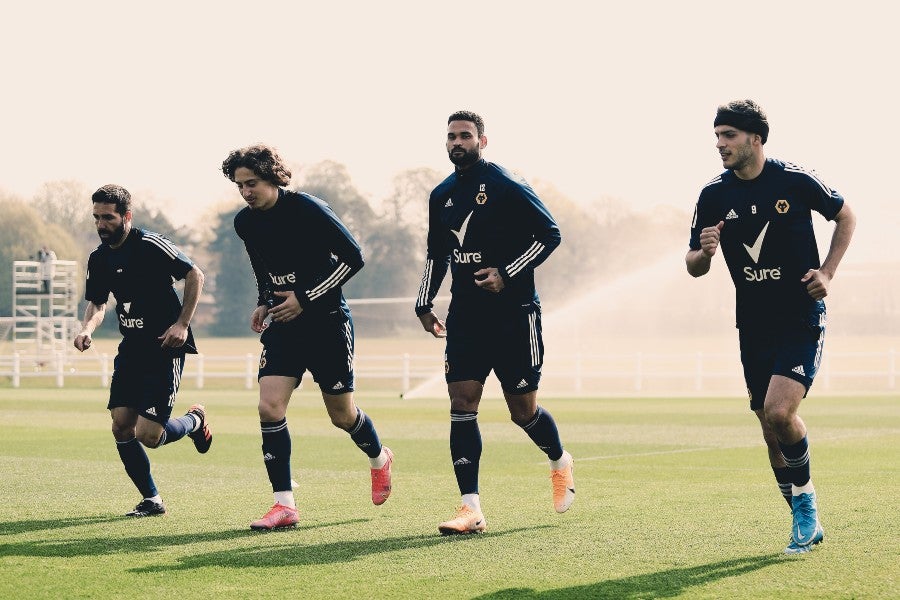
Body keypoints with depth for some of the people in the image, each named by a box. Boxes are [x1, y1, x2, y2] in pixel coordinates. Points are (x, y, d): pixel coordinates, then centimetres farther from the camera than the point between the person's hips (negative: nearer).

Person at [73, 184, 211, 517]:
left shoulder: (150, 246, -14)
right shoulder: (99, 258, 7)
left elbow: (195, 275, -10)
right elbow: (97, 302, 19)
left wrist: (182, 324, -15)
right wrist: (87, 328, -2)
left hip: (166, 348, -7)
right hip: (131, 348, 7)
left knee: (148, 435, -13)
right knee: (121, 425, -4)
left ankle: (195, 421, 21)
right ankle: (152, 500, 11)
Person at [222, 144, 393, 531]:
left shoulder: (306, 209, -17)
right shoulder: (245, 223, 2)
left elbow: (353, 257, -15)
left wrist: (306, 298, -19)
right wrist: (264, 302, 5)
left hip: (327, 321, -5)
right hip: (282, 325, 5)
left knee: (342, 415, 7)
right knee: (269, 407, -13)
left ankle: (379, 459, 40)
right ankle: (284, 505, -8)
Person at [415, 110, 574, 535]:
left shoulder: (508, 187, -8)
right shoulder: (441, 196, 10)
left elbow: (549, 234, -8)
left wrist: (507, 273, -16)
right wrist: (424, 304, 15)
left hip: (513, 313, -5)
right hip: (465, 316, 5)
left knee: (523, 410, 3)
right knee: (462, 404, -8)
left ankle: (560, 462, 35)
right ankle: (471, 509, -11)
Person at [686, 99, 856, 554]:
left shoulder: (796, 181, -8)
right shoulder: (713, 196, 0)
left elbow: (845, 216, 8)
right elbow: (694, 267, 7)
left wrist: (827, 273, -2)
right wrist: (703, 252, -17)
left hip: (802, 320, -4)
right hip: (753, 326, 4)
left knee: (779, 412, -21)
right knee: (772, 431, 6)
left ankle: (804, 500, 1)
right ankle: (806, 523, 22)